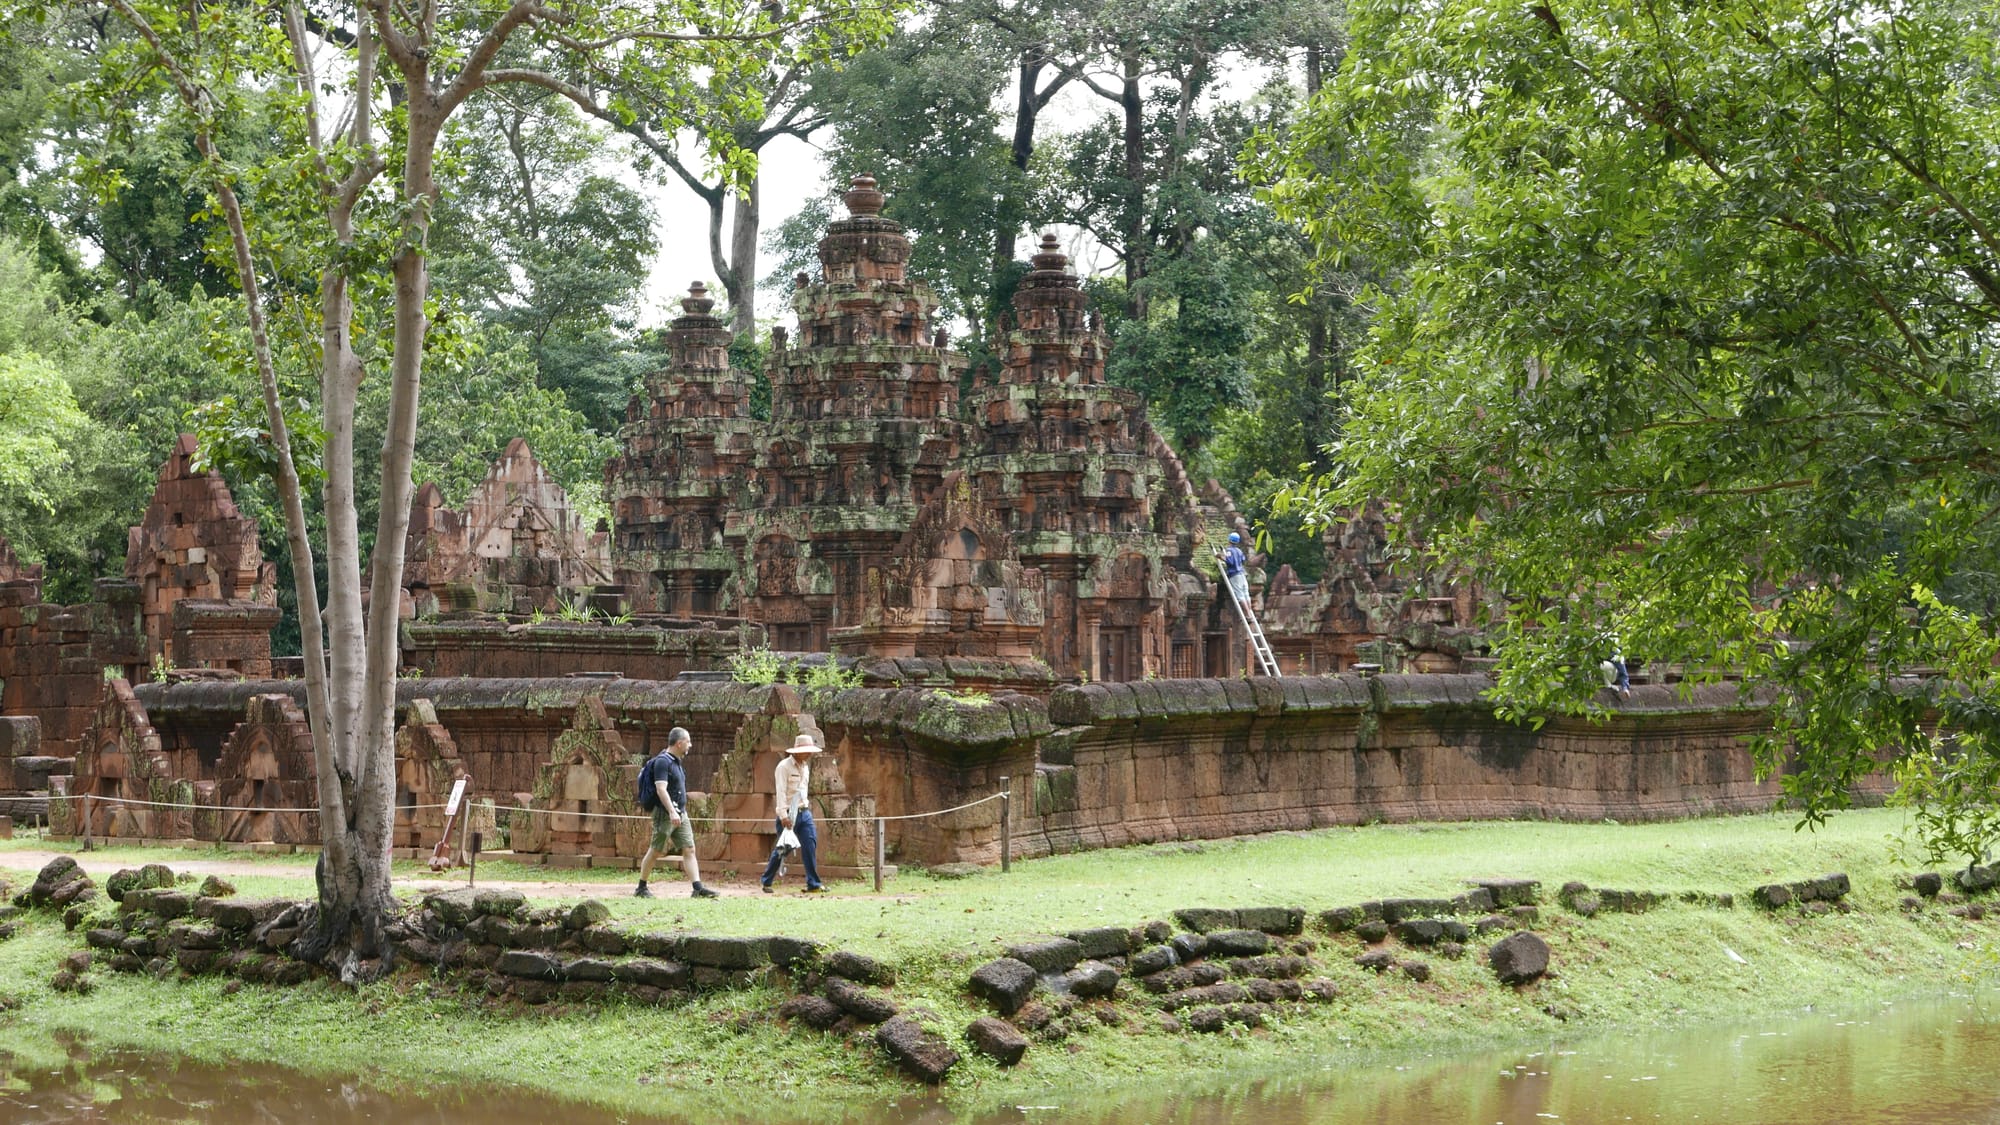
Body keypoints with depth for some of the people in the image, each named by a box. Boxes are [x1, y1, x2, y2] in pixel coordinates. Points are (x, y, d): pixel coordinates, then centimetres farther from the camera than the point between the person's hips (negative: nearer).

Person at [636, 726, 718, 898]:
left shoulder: (676, 761, 15)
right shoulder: (662, 761, -14)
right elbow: (661, 789, -24)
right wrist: (671, 812, -33)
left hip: (680, 813, 9)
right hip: (665, 813, -9)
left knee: (689, 849, -1)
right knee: (656, 851, 0)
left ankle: (698, 889, -7)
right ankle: (641, 888, 12)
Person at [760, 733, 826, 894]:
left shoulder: (805, 767, 15)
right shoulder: (784, 766, -9)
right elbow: (781, 792, -15)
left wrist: (806, 805, 16)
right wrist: (783, 815, -22)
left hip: (804, 812, 7)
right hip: (788, 814, -7)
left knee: (810, 846, -6)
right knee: (782, 849, -1)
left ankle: (813, 884, -7)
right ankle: (766, 882, 14)